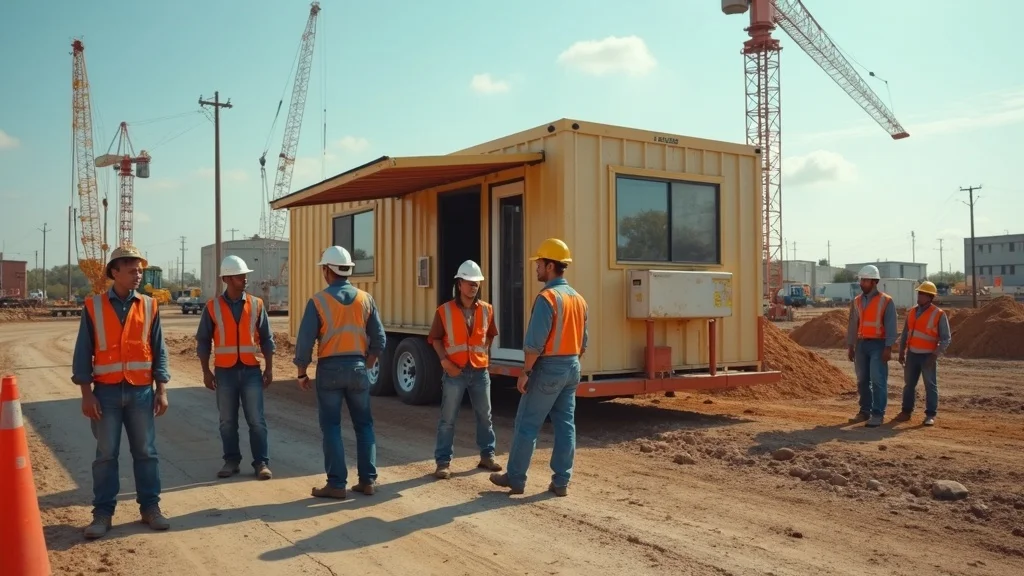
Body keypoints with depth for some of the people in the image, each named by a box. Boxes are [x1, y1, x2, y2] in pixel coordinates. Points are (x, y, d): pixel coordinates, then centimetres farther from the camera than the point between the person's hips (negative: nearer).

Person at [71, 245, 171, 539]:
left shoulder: (149, 306, 3)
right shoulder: (93, 306, 0)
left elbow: (158, 351, 5)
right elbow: (83, 353, 0)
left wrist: (161, 390, 0)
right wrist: (86, 393, -6)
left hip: (141, 391, 1)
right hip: (106, 391, -1)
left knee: (145, 451, 6)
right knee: (106, 454, 5)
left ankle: (150, 507, 16)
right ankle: (102, 513, 13)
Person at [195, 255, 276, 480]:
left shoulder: (256, 305, 2)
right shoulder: (213, 307, -1)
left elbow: (266, 339, 5)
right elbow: (203, 341, 4)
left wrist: (269, 368, 1)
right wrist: (206, 372, 0)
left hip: (251, 370, 0)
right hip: (224, 371, 0)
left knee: (256, 419, 0)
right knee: (227, 421, 8)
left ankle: (261, 463, 6)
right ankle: (231, 461, 20)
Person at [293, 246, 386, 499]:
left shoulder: (318, 301, -7)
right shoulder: (365, 299, 3)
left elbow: (305, 342, -8)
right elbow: (379, 340, 4)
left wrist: (302, 373, 4)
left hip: (329, 368, -3)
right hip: (357, 367, 3)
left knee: (331, 427, 5)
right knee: (364, 425, 13)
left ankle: (337, 484, 5)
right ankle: (367, 480, 14)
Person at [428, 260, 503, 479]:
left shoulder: (487, 310, 3)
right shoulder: (444, 311, -6)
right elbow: (436, 339, -1)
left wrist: (484, 353, 5)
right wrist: (444, 361, -13)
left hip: (480, 371, 3)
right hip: (455, 371, -3)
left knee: (485, 416, 13)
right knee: (447, 419, 1)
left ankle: (487, 456, 27)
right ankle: (443, 462, 9)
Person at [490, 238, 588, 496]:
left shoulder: (547, 297, -16)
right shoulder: (579, 299, 9)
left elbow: (535, 342, -20)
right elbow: (583, 342, 14)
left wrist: (525, 372, -13)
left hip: (548, 368, -8)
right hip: (572, 368, 8)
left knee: (527, 425, 3)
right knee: (566, 425, 9)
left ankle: (515, 478, 11)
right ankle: (561, 482, 12)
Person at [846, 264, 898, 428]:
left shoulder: (886, 301, -5)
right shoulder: (856, 301, 10)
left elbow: (891, 326, -9)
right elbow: (852, 325, 12)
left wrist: (888, 348, -15)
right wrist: (850, 346, 8)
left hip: (878, 345, -5)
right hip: (861, 344, 5)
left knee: (878, 380, -9)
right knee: (862, 380, 9)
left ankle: (878, 415, -5)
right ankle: (865, 411, 17)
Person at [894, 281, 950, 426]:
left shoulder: (939, 314, -7)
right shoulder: (911, 312, 9)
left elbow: (946, 338, -7)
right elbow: (905, 333, 16)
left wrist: (935, 355, -15)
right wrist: (901, 351, 9)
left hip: (928, 356, -5)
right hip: (912, 354, 5)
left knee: (930, 385, 0)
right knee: (909, 384, 10)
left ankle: (930, 415, 5)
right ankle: (906, 412, 18)